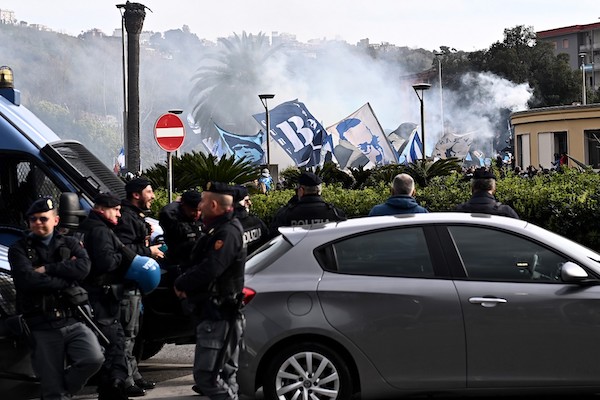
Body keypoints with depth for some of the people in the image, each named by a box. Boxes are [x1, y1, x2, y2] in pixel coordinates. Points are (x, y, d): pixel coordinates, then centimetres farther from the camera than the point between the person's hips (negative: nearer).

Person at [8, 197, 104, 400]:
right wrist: (66, 279, -10)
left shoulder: (69, 244, 11)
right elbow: (27, 280, -15)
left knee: (94, 358, -20)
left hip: (73, 321, 2)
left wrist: (46, 269, -13)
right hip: (42, 327, -2)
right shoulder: (19, 249, 3)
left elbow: (84, 267, -10)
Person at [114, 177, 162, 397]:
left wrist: (146, 238, 8)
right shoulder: (125, 217, -16)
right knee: (127, 332, -9)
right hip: (127, 282, -11)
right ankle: (125, 381, -7)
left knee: (131, 332, 17)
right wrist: (149, 251, -15)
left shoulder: (136, 216, 20)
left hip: (135, 282, 11)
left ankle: (133, 375, 25)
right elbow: (123, 249, -26)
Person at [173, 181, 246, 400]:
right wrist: (185, 283, 2)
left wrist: (181, 284, -9)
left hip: (217, 315, -11)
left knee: (206, 374, -13)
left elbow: (209, 270, -25)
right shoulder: (218, 230, 18)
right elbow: (200, 265, 19)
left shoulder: (227, 233, -17)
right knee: (224, 373, 15)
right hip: (215, 313, 11)